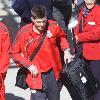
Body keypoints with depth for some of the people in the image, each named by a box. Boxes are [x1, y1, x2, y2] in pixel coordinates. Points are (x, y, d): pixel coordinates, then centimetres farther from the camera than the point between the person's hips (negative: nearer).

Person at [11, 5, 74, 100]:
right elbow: (14, 53, -4)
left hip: (53, 72, 3)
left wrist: (66, 51, -1)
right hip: (37, 74, -3)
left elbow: (62, 37, 13)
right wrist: (29, 65, -13)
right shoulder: (23, 33, -16)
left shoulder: (53, 26, -9)